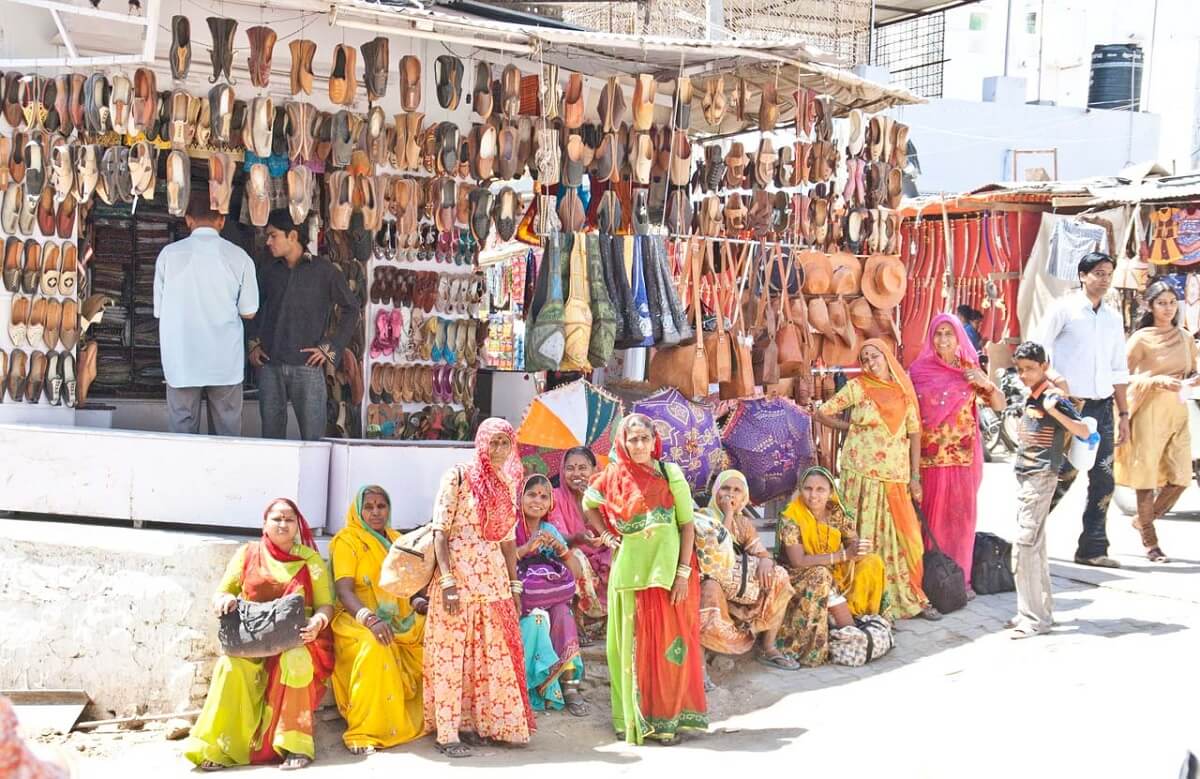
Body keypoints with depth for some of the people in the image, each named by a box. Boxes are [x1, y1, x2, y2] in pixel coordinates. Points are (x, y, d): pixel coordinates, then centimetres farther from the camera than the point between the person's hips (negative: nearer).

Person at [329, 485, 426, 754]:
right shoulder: (347, 540, -3)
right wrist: (370, 619, -32)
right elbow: (343, 591, -15)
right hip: (358, 620, -7)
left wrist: (418, 601, -5)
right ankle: (363, 733, -32)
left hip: (400, 620, 7)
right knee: (374, 647, -38)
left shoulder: (397, 540, 16)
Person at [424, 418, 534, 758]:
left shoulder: (508, 484, 11)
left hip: (494, 578, 6)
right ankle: (448, 733, 3)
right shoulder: (458, 476, -6)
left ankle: (474, 722, 21)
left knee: (492, 655, 9)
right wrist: (448, 582, -18)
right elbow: (440, 532, -11)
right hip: (458, 576, -6)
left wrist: (514, 586, 15)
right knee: (452, 654, -2)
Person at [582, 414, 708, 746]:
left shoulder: (671, 474, -1)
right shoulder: (614, 476, 4)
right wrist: (606, 535, 5)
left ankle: (668, 718, 10)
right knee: (633, 643, 6)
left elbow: (688, 525, -2)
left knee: (669, 643, 1)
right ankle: (634, 718, 14)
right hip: (630, 570, 2)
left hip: (669, 569, -1)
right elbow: (588, 504, 21)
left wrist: (683, 573, -9)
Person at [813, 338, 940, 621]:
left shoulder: (904, 391, 7)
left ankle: (910, 598, 17)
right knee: (866, 535, 0)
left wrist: (914, 476, 4)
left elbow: (913, 433, 8)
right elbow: (822, 413, 1)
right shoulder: (856, 387, -1)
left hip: (896, 476, 3)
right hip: (863, 473, -3)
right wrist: (851, 428, 5)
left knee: (904, 536, 4)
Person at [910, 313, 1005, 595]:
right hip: (930, 456, -1)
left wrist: (986, 384, -11)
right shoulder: (919, 370, 1)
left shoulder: (970, 369, 6)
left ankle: (961, 577, 13)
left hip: (963, 456, 2)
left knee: (961, 515, 4)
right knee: (932, 515, 0)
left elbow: (999, 405, 7)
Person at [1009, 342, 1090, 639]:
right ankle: (1040, 612, 19)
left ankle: (1034, 618, -8)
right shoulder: (1029, 399, 13)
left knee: (1025, 545, -12)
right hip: (1024, 477, 9)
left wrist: (1054, 411, -32)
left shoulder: (1054, 398, -12)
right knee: (1034, 547, 12)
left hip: (1041, 477, -9)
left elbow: (1084, 431, -21)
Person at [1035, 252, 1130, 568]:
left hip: (1102, 406, 6)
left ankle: (1093, 548, 10)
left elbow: (1118, 371, 18)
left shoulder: (1113, 318, 14)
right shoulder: (1064, 309, -3)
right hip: (1069, 404, -6)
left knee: (1103, 478, 3)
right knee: (1063, 474, -7)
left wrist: (1123, 414, 14)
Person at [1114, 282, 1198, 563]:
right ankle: (1149, 541, 11)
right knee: (1147, 474, 0)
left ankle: (1143, 520, 24)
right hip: (1149, 411, -5)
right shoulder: (1141, 339, -4)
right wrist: (1157, 381, -19)